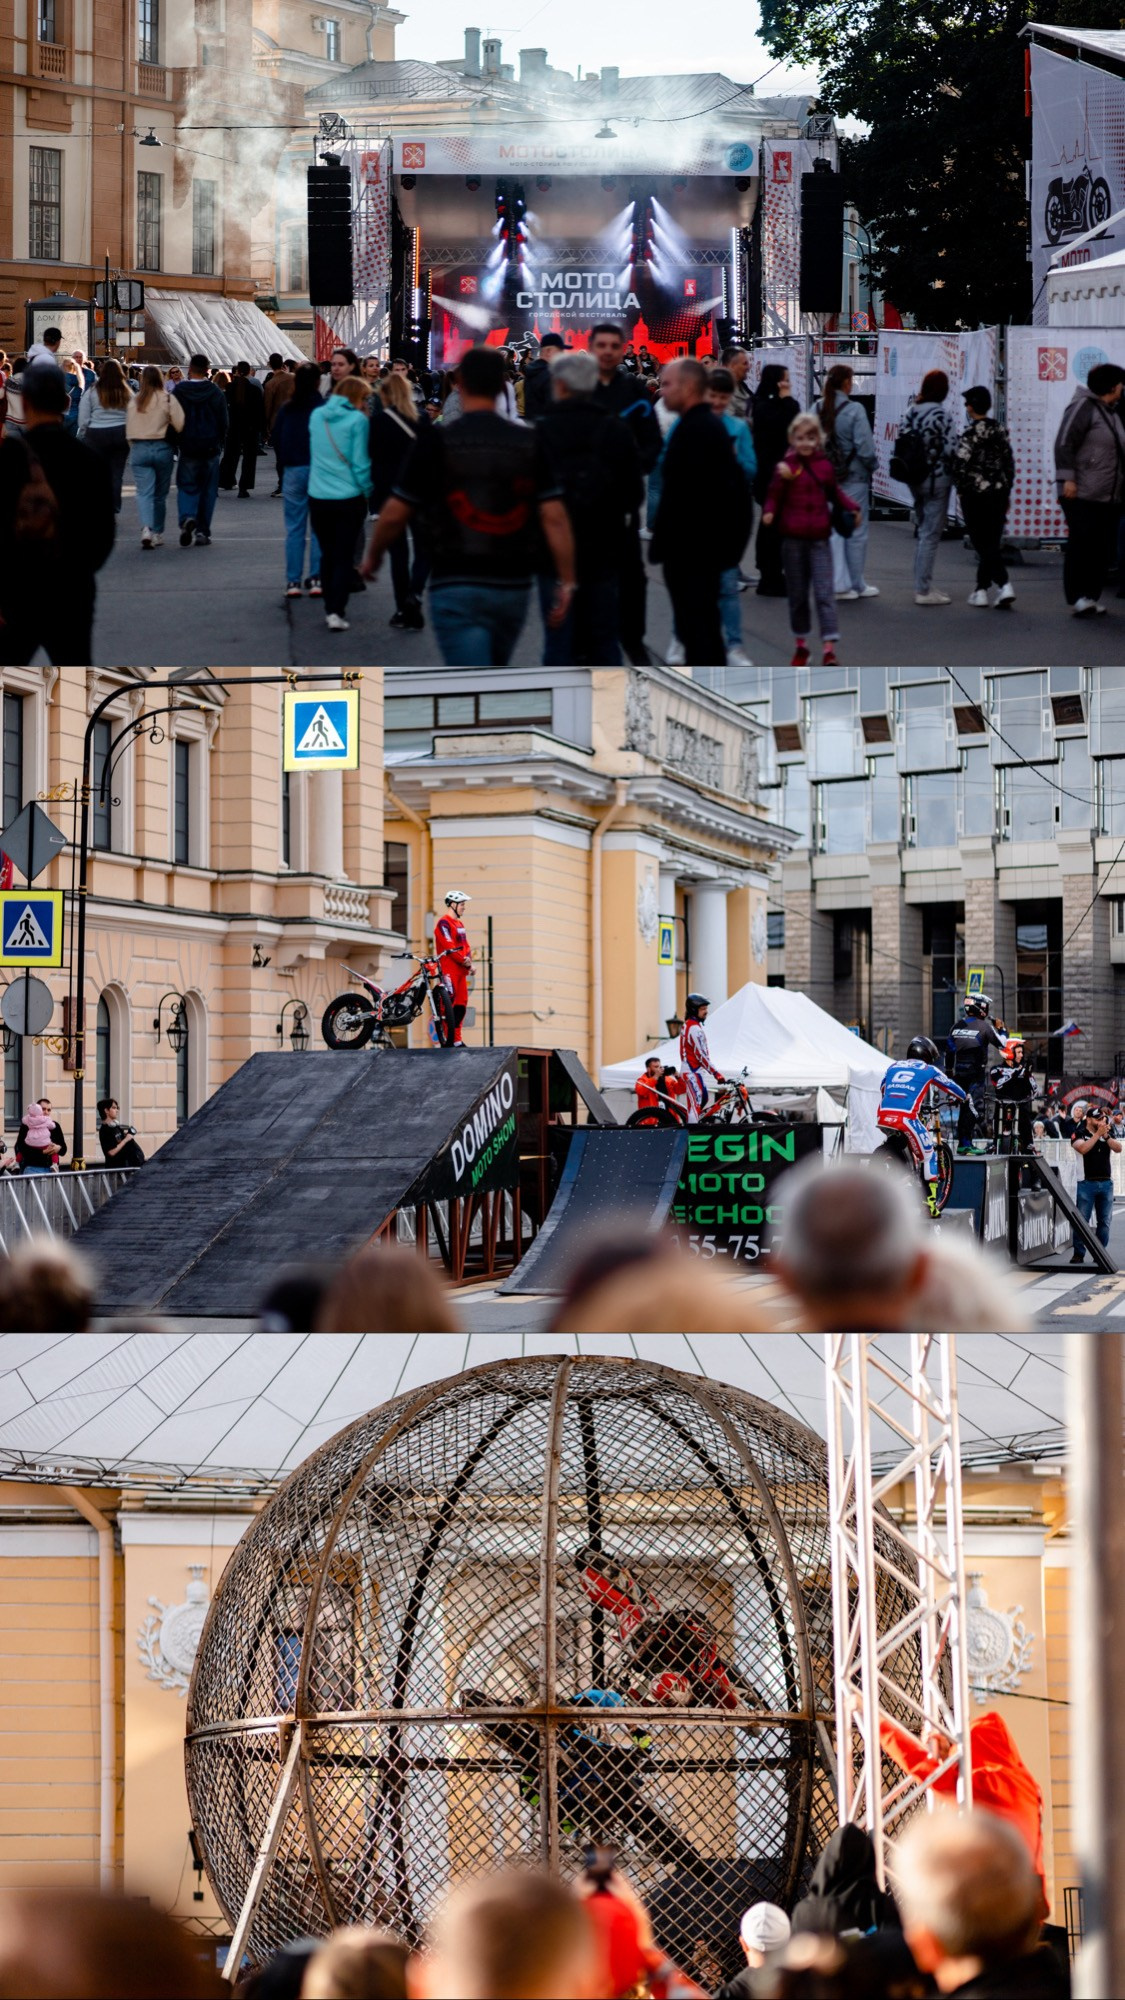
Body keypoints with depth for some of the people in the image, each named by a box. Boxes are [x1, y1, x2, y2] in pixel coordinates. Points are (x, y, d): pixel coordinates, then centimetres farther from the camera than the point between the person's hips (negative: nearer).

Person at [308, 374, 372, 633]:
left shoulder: (317, 416, 5)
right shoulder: (357, 420, -11)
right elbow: (360, 462, -11)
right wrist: (368, 490, 1)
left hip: (318, 497, 4)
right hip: (349, 498, -4)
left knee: (328, 554, 16)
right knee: (345, 557, 2)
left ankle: (330, 610, 19)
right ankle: (336, 612, -8)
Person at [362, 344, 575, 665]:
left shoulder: (437, 439, -6)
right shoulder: (529, 440, 2)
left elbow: (395, 515, -3)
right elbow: (554, 518, -4)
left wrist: (372, 557, 15)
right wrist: (566, 582, 1)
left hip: (456, 587, -4)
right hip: (513, 586, 4)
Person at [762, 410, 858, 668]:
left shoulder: (824, 465, 3)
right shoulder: (786, 465, -5)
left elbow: (833, 492, 16)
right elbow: (774, 495, -8)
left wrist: (851, 508, 3)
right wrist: (770, 512, -26)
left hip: (819, 538, 1)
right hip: (792, 538, -1)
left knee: (825, 593, -6)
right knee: (797, 594, 11)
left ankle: (829, 648, -10)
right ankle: (800, 644, 25)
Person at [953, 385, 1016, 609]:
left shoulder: (969, 433, -12)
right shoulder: (1001, 431, 7)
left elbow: (961, 464, -17)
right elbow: (1009, 463, 11)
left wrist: (961, 490, -4)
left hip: (975, 496, -6)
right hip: (998, 494, 6)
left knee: (984, 545, -2)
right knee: (991, 543, 10)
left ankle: (1003, 585, -12)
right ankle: (982, 589, 11)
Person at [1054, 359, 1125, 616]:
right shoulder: (1083, 406, -8)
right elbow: (1064, 443, -14)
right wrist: (1067, 478, -21)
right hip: (1082, 495, -8)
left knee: (1104, 548, 5)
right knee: (1082, 544, -7)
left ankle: (1093, 595, 10)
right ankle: (1078, 596, -5)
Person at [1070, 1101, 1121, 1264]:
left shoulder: (1107, 1134, 13)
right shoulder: (1080, 1135, 1)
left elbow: (1118, 1148, -2)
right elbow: (1083, 1148, -19)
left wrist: (1106, 1136, -14)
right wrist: (1098, 1134, -16)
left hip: (1106, 1183, 4)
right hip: (1087, 1183, -4)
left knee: (1104, 1222, 5)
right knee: (1082, 1220, -6)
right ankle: (1078, 1254, -2)